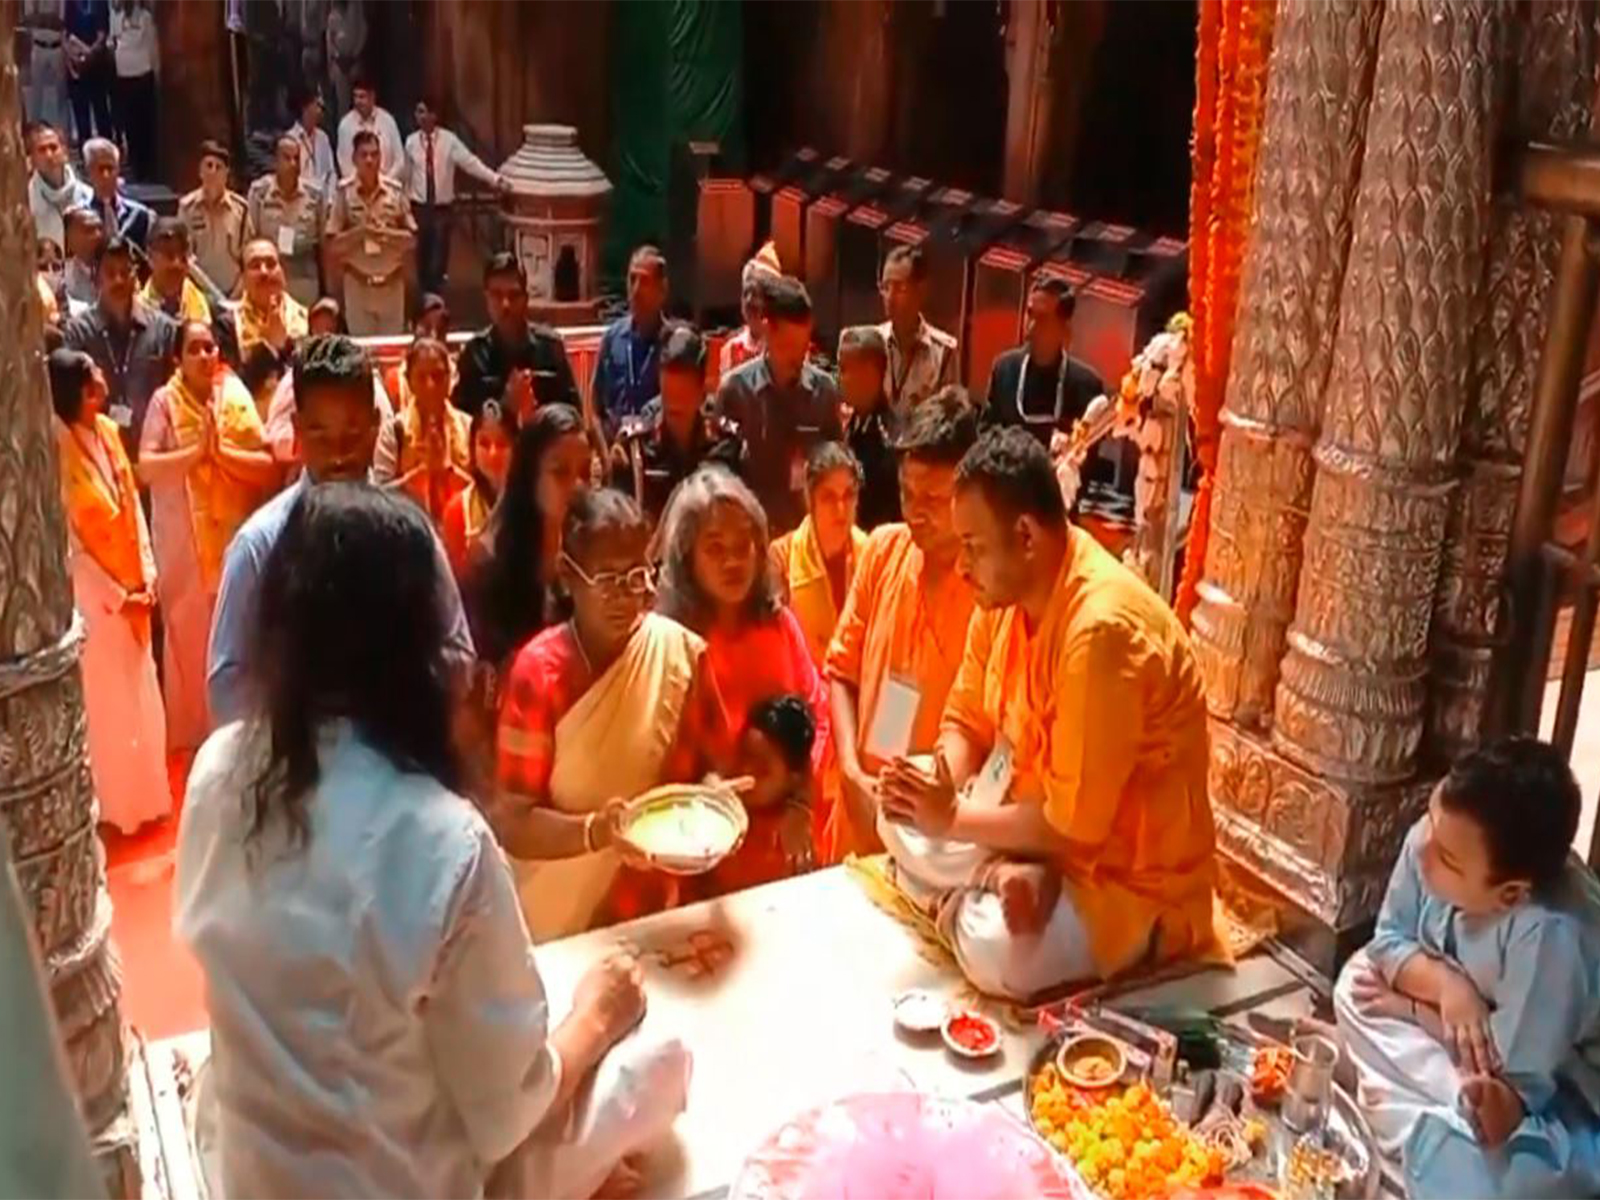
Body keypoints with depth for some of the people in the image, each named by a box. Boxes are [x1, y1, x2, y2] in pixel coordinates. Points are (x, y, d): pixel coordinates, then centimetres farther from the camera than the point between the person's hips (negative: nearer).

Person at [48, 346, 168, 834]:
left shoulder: (107, 431, 0)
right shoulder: (57, 450, -21)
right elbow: (66, 542, -17)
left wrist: (147, 574, 1)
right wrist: (116, 595, -13)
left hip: (132, 587, 7)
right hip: (92, 593, -7)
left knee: (142, 697, 18)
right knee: (107, 701, 6)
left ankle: (145, 798, 35)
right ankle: (115, 807, 22)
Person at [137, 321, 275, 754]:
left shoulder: (237, 397, 3)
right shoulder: (165, 401, -3)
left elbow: (267, 465, -3)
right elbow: (146, 467, -13)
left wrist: (222, 451, -15)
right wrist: (196, 451, -19)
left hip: (235, 534, 2)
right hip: (183, 538, -2)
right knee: (188, 634, 4)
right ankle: (189, 734, 16)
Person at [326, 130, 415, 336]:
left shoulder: (395, 191, 0)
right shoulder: (343, 192, -5)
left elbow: (411, 239, 4)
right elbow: (333, 244, -5)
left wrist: (385, 233, -13)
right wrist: (359, 231, -18)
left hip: (392, 282, 2)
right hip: (358, 283, -1)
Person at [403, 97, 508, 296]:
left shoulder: (449, 140, -9)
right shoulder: (411, 142, -1)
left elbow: (471, 162, -14)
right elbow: (406, 174, 7)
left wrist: (495, 179, -26)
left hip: (442, 207, -2)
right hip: (419, 207, 2)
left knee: (439, 253, -2)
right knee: (423, 253, 9)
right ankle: (425, 297, 23)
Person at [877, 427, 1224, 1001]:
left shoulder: (1103, 630, -33)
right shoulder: (1005, 592, -5)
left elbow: (1076, 824, -30)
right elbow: (966, 722, 5)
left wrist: (954, 818, -19)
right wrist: (941, 790, -17)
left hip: (1129, 875, -8)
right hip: (1043, 821, 8)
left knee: (994, 950, -27)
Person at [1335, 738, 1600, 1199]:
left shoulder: (1550, 935, -40)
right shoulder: (1430, 840, -22)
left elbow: (1511, 1083, -31)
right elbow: (1388, 942, -4)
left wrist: (1413, 1008, -18)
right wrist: (1444, 984, -25)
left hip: (1558, 1100, -7)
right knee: (1359, 978, -2)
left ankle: (1426, 1139, 4)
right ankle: (1422, 1131, -2)